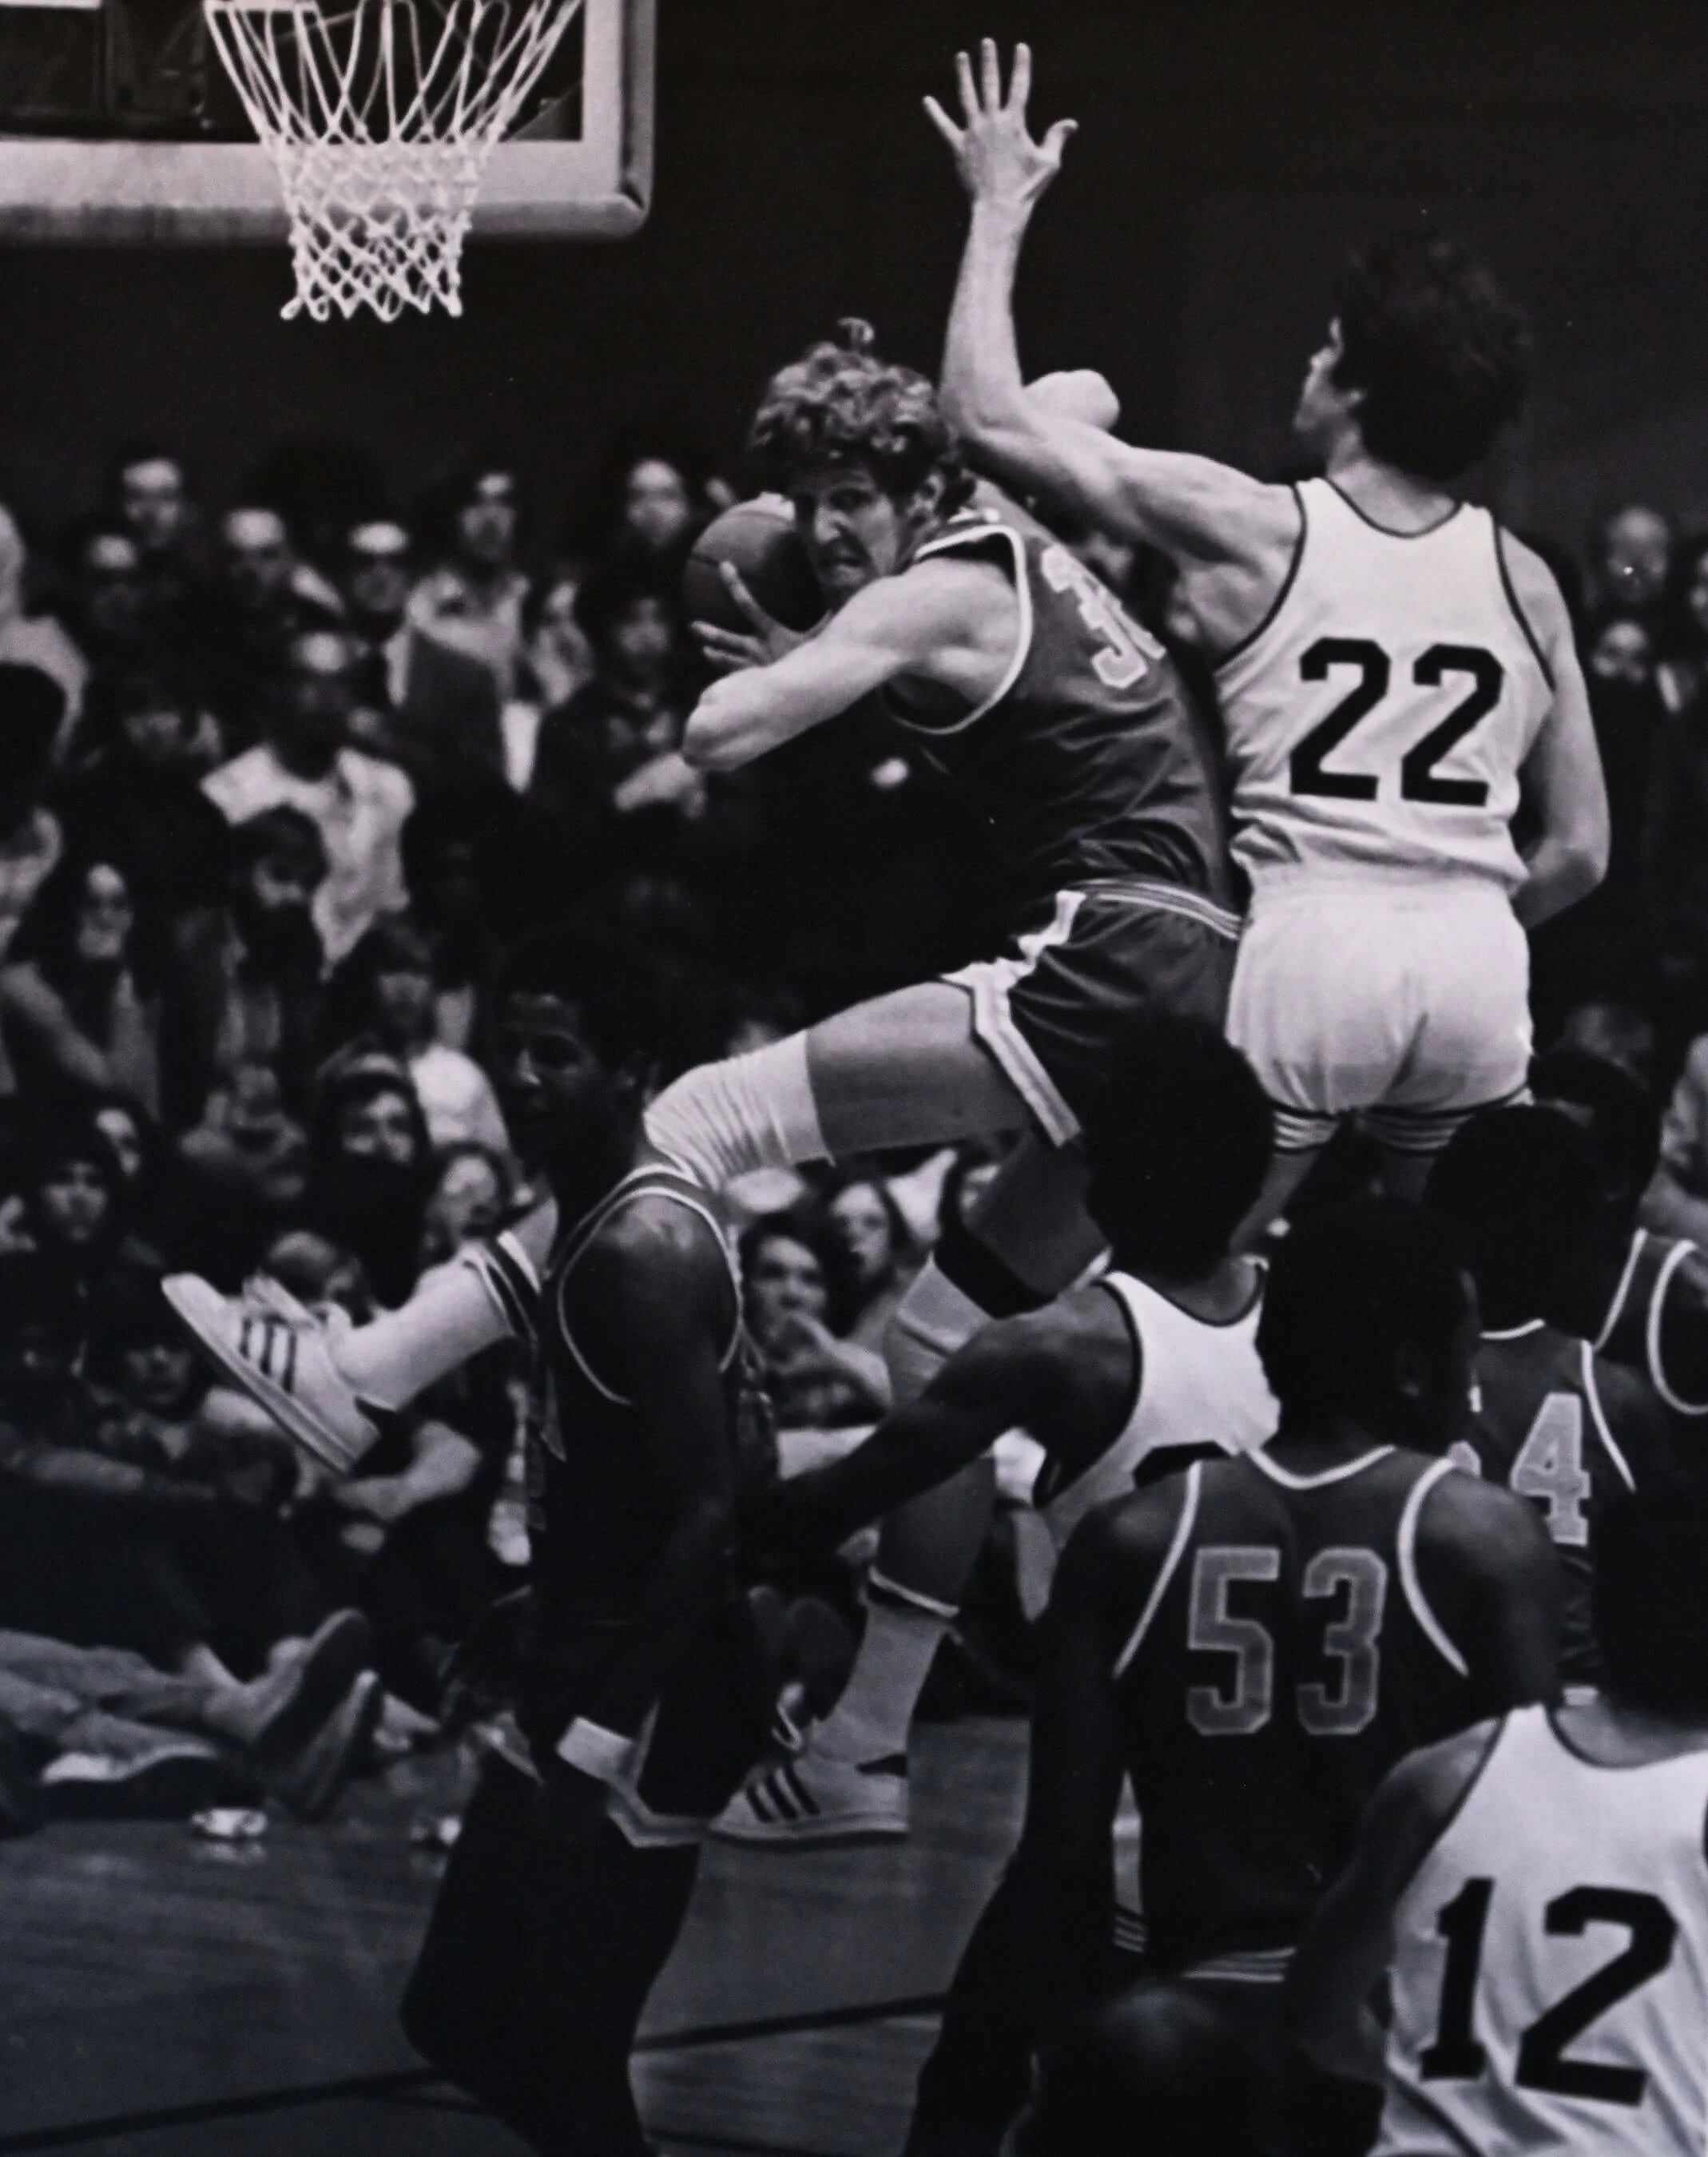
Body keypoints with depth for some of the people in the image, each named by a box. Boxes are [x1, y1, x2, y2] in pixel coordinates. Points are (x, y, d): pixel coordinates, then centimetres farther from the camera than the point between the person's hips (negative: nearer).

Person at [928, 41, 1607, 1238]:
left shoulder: (1250, 533, -2)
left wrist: (1001, 210, 11)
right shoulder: (1523, 579, 9)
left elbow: (991, 421, 2)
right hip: (1477, 964, 4)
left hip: (1308, 955, -4)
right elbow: (1580, 853, 12)